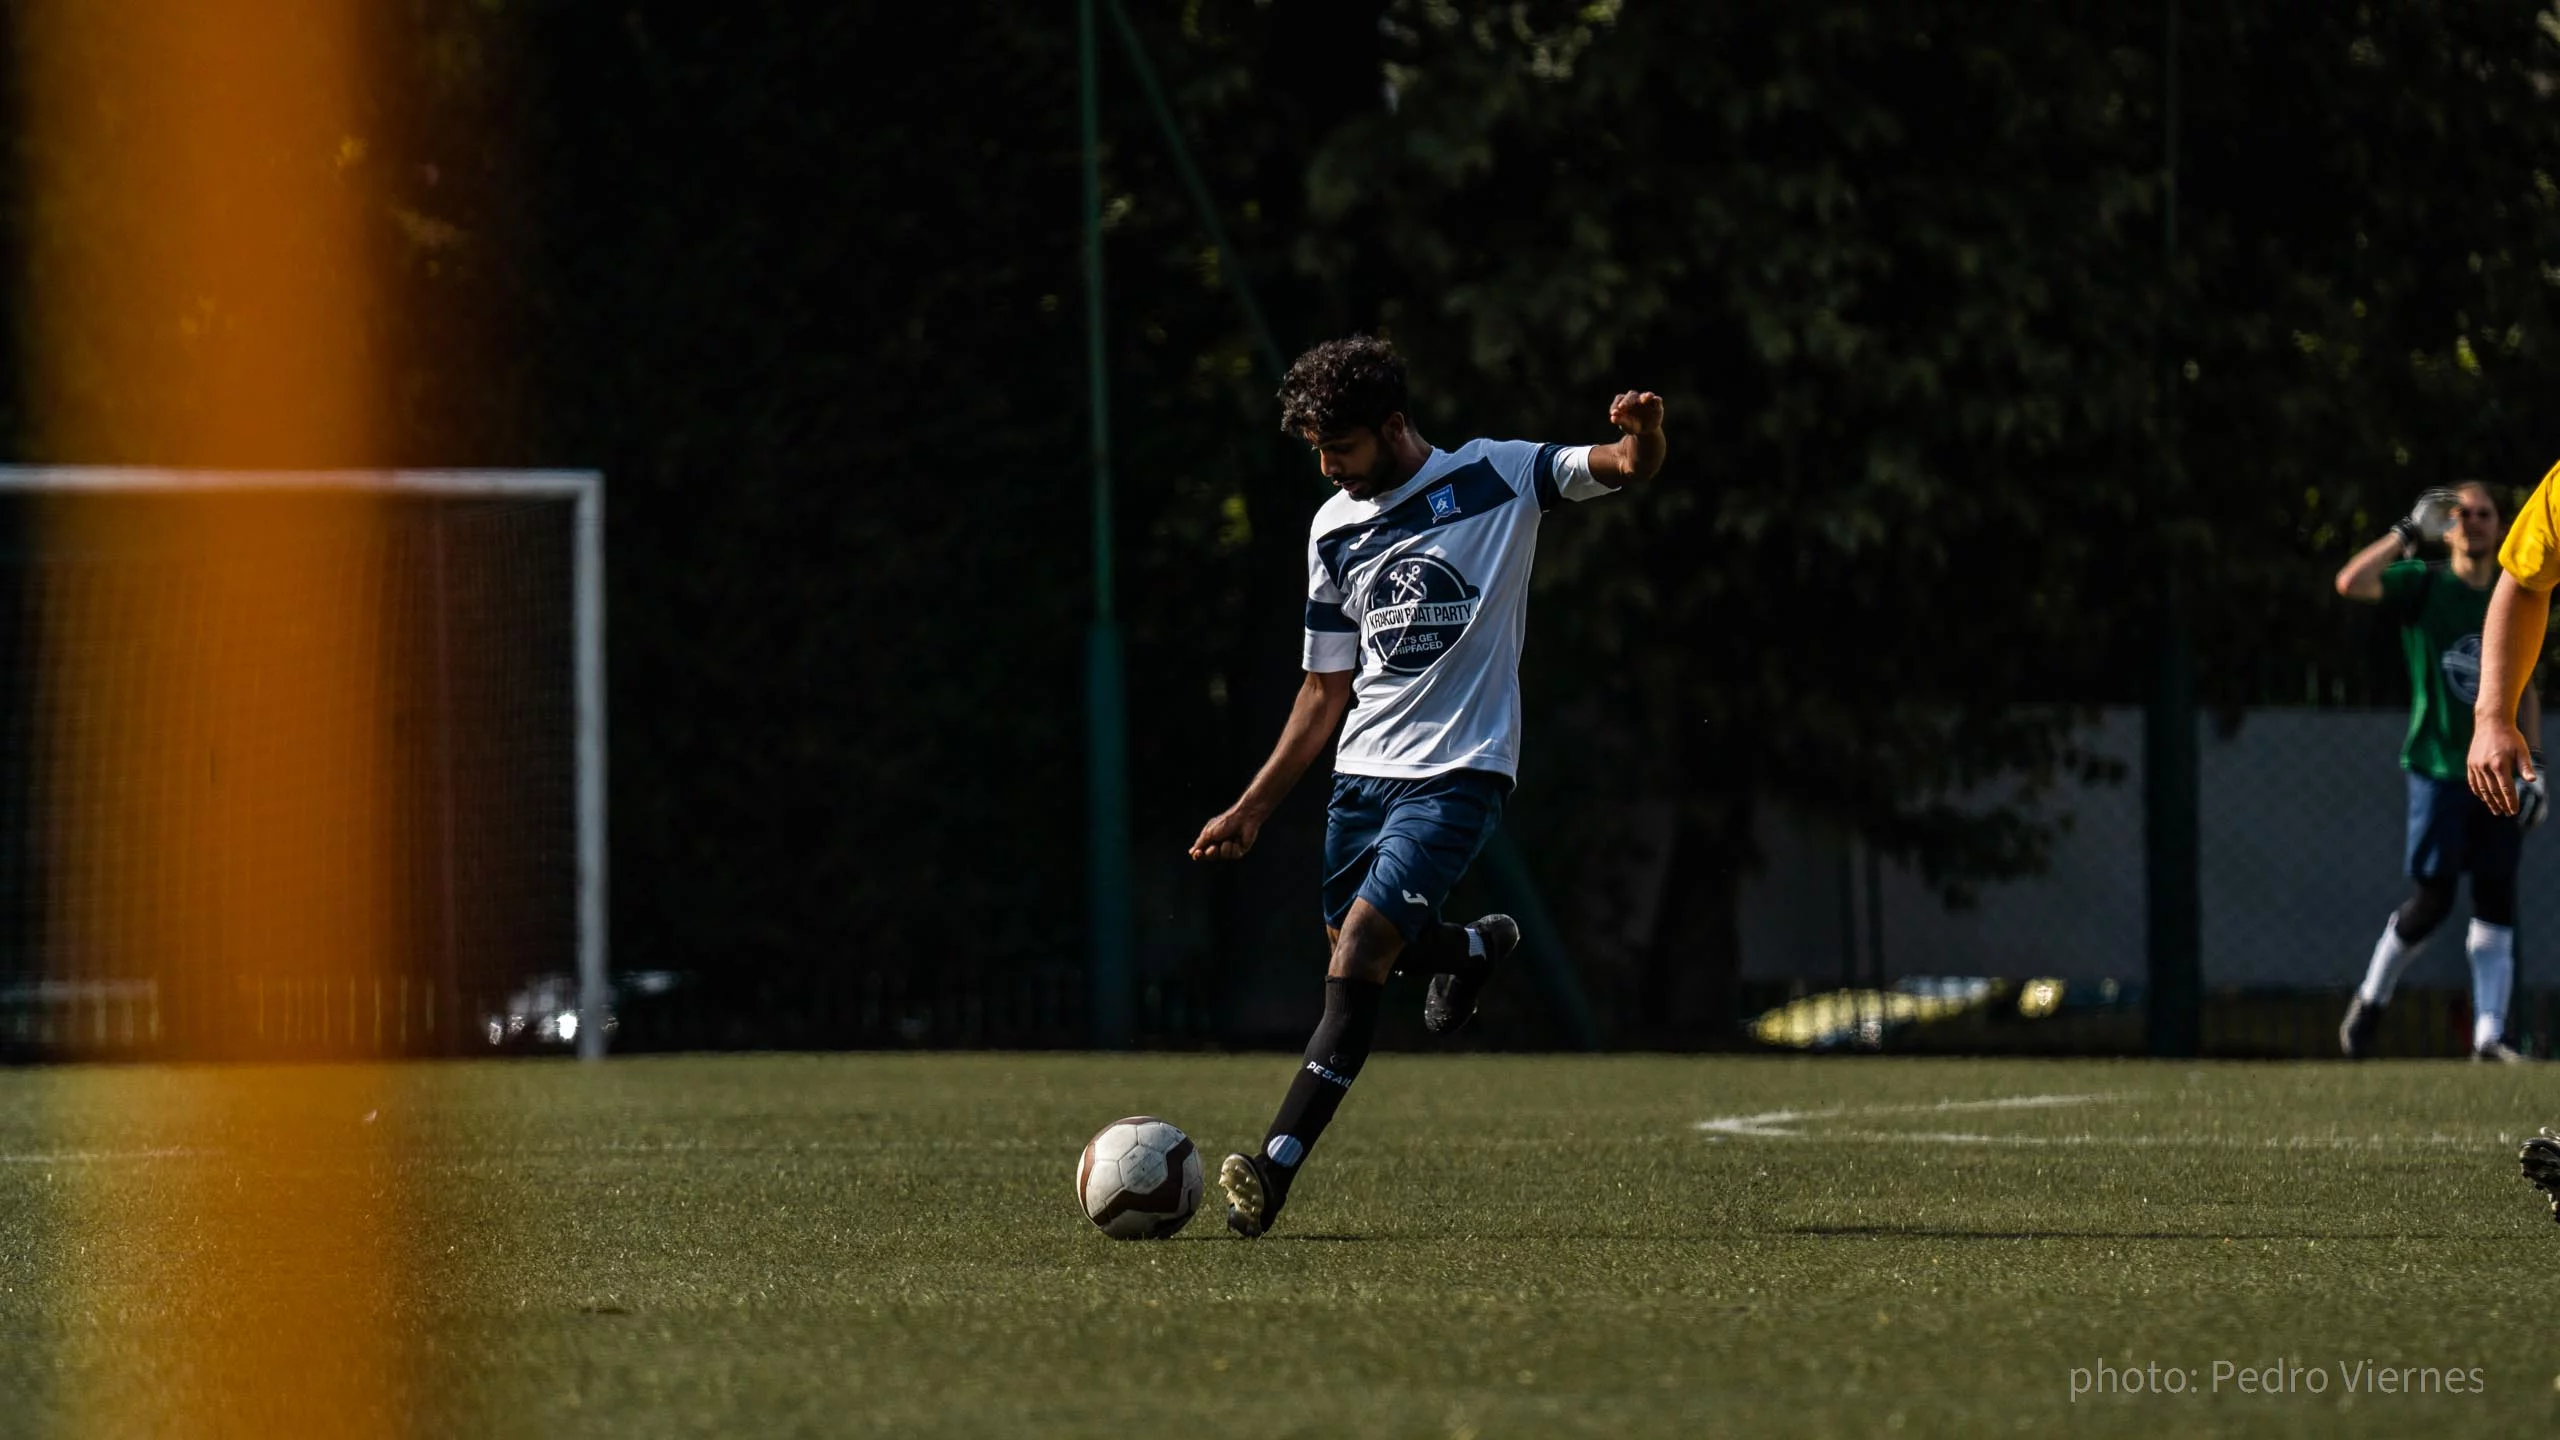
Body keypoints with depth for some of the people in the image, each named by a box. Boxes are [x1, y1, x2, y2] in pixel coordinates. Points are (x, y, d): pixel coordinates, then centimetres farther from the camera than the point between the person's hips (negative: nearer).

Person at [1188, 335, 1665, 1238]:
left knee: (1359, 951, -19)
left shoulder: (1497, 477, -4)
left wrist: (1643, 433, -35)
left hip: (1459, 772, -6)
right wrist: (1254, 809, 14)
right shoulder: (1335, 529, 9)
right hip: (1364, 772, 6)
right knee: (1353, 948, 13)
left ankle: (1277, 1167, -24)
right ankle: (1474, 948, 47)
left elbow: (1628, 467, -10)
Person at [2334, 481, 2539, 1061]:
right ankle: (2371, 999, 15)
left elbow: (2526, 692, 17)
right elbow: (2351, 582, -17)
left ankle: (2489, 1035, -1)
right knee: (2431, 900, -7)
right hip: (2439, 768, -4)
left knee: (2496, 903, -1)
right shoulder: (2423, 585, 0)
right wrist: (2410, 532, -15)